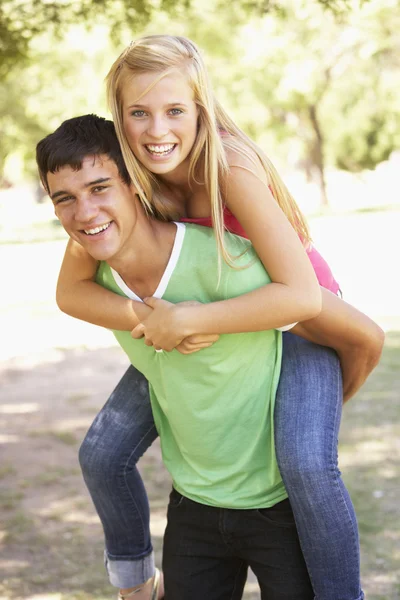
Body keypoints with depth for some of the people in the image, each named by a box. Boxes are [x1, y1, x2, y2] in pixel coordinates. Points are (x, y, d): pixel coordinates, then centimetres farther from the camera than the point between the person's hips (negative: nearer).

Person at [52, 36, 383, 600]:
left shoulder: (231, 166, -33)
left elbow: (301, 293, -37)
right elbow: (71, 290, -18)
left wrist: (188, 320, -40)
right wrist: (148, 316, -35)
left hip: (294, 319, -5)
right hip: (204, 318, 5)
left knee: (306, 464, -31)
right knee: (102, 455, 0)